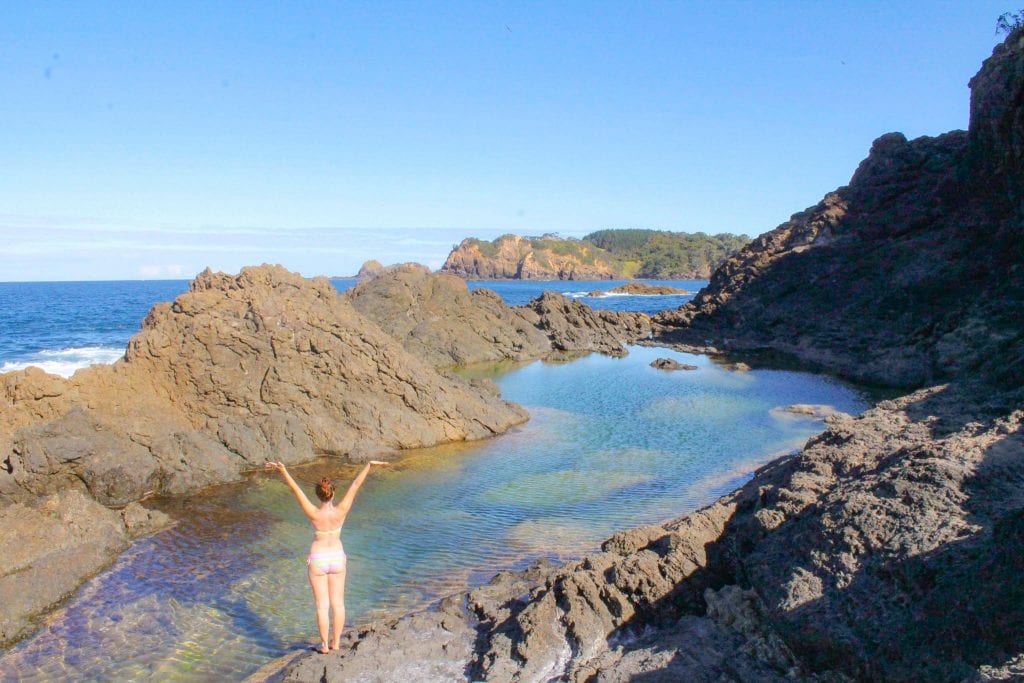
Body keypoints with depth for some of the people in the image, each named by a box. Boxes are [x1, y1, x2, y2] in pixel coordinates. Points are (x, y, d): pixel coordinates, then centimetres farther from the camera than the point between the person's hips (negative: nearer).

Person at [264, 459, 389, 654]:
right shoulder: (341, 512, -18)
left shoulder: (314, 514, -23)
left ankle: (324, 645, 15)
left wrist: (282, 470, -26)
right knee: (338, 603, 13)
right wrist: (369, 465, -14)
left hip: (318, 561, -2)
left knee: (322, 605, 7)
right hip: (337, 559, 2)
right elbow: (355, 485, -16)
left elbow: (296, 490, -25)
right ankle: (336, 643, 21)